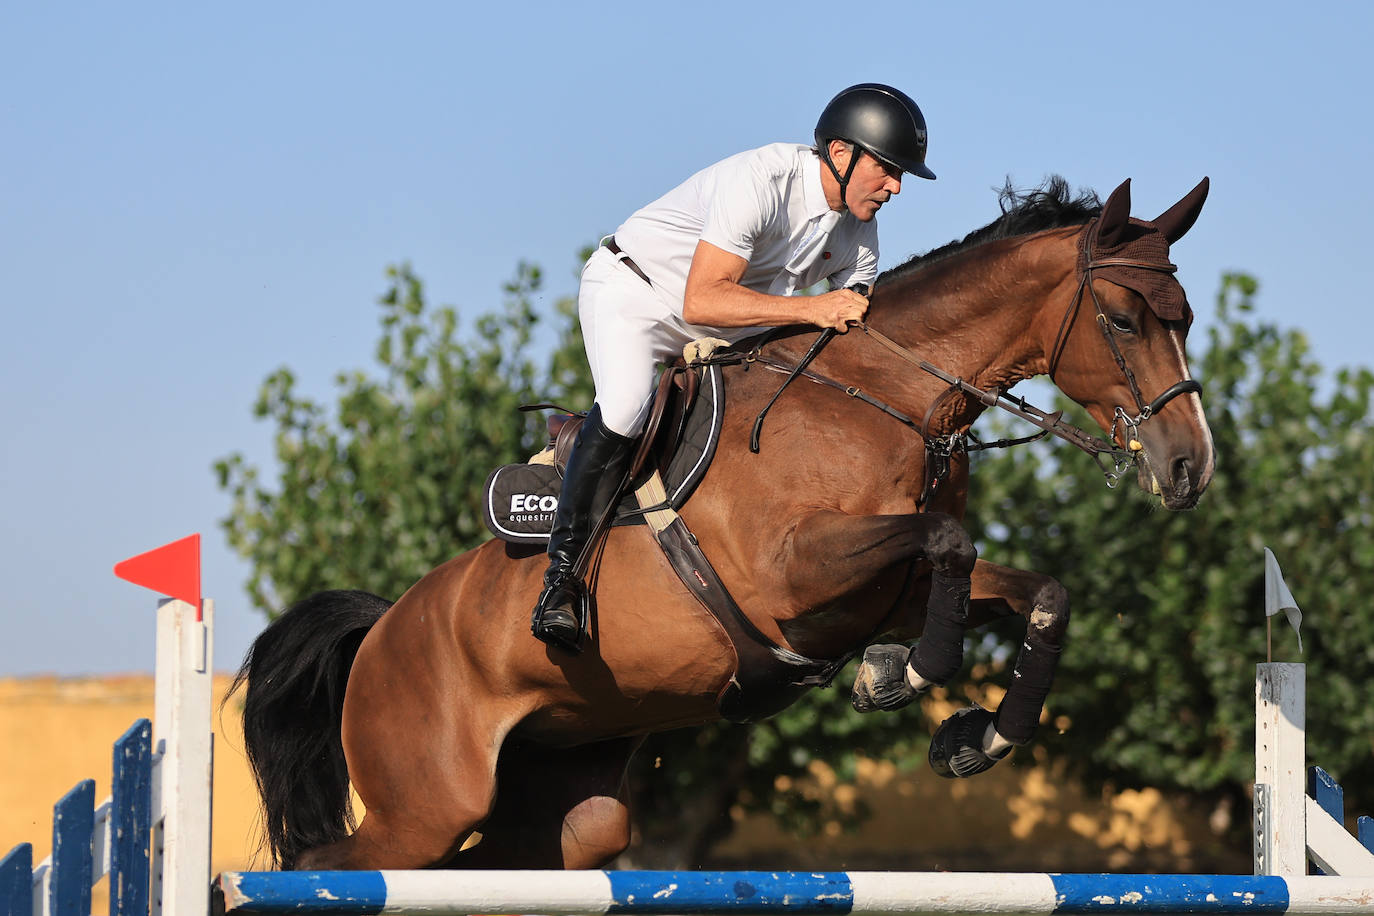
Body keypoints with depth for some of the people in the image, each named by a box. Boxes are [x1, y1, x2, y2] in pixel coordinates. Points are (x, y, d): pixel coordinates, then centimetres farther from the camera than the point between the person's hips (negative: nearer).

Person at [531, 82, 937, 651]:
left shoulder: (858, 231, -6)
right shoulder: (761, 180, -32)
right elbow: (701, 300, -38)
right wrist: (813, 309, -42)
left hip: (726, 329, 9)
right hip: (631, 291, -9)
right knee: (623, 406, -33)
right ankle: (563, 571, -26)